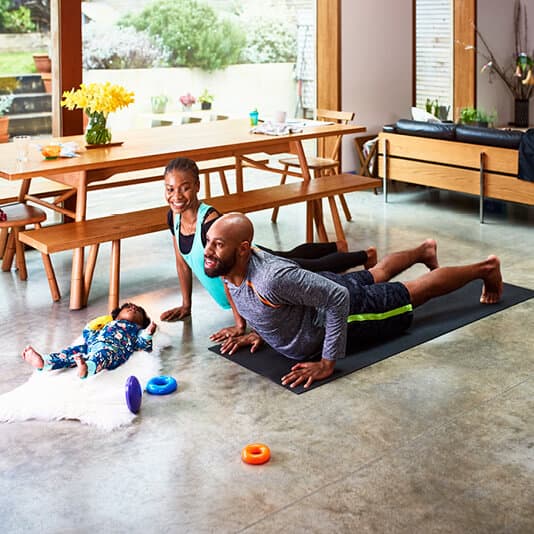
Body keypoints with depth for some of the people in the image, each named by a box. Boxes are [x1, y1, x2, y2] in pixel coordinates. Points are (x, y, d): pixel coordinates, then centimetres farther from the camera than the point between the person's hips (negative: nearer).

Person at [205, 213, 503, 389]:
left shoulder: (271, 278, -45)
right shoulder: (228, 268, -18)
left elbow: (338, 298, -41)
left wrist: (327, 363, -39)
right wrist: (258, 331, -3)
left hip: (345, 304, -7)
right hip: (321, 287, 7)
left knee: (416, 291, 17)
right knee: (376, 275, 36)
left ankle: (486, 268, 40)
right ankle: (425, 250, 64)